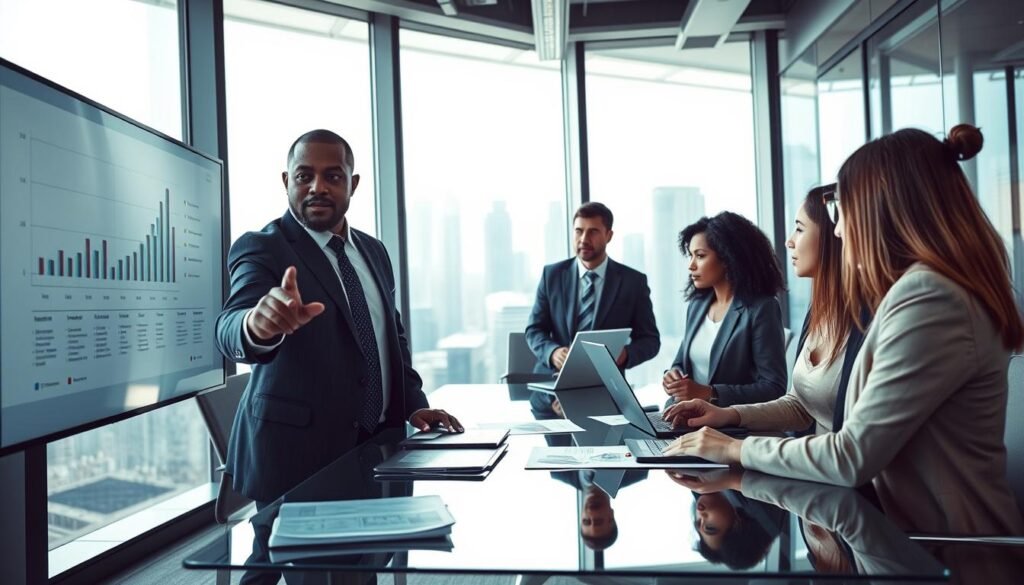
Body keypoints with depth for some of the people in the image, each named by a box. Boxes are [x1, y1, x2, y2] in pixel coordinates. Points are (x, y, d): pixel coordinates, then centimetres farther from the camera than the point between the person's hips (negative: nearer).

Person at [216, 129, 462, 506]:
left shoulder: (373, 251, 9)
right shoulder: (261, 248, -10)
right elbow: (231, 327, -28)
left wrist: (413, 404, 3)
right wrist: (258, 324, -51)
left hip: (379, 445, 6)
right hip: (297, 452, -5)